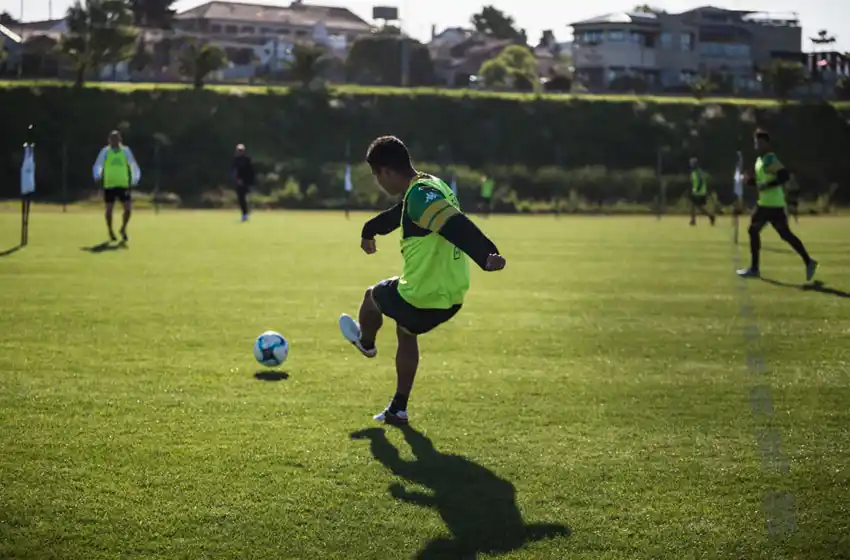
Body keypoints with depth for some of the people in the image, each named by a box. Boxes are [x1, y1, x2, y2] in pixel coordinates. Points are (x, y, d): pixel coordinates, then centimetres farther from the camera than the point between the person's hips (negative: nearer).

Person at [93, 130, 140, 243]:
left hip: (123, 185, 1)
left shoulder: (125, 151, 8)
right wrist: (97, 176, -14)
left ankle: (123, 229, 15)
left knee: (128, 208, -9)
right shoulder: (105, 151, 6)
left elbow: (134, 166, 10)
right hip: (109, 185, -1)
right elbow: (98, 166, 6)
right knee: (109, 209, 0)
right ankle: (111, 232, 21)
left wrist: (135, 179, -4)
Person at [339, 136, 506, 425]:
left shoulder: (420, 195, -22)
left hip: (420, 296, -9)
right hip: (451, 297, 9)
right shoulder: (432, 186, 10)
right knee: (406, 332, 32)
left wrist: (486, 255, -50)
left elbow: (457, 226, -37)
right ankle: (398, 409, 34)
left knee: (372, 296, 23)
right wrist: (369, 229, 47)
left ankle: (366, 343, 55)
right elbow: (398, 214, 30)